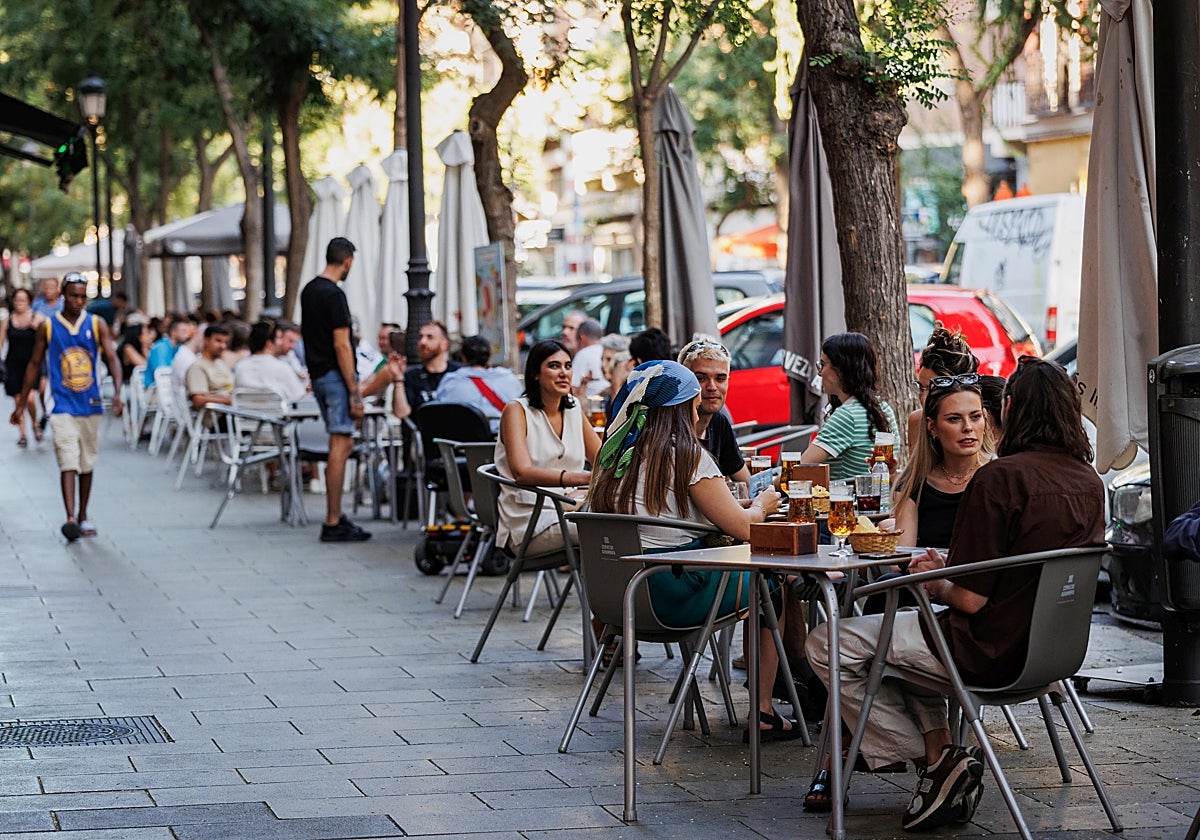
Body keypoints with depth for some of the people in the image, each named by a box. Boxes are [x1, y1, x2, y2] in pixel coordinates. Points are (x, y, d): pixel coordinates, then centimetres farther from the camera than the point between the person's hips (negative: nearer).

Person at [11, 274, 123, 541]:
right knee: (68, 463, -15)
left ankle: (83, 516, 26)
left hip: (91, 405, 3)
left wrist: (117, 392, -23)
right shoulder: (48, 327, 0)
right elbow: (35, 364, 9)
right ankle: (71, 518, -24)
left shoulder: (96, 324, 2)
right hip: (63, 406, -2)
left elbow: (111, 358, -7)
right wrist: (22, 402, 11)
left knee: (87, 463, 13)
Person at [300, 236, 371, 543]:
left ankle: (336, 516, 17)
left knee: (344, 444, 16)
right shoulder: (334, 295, -16)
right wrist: (354, 393, -17)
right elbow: (341, 346, -19)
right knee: (339, 449, -6)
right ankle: (333, 524, -5)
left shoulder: (309, 290, 12)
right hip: (335, 377, -9)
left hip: (317, 375, 10)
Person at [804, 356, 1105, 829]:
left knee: (826, 645, 3)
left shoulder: (1000, 477, -22)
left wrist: (935, 585, 1)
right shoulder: (1090, 483, 3)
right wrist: (949, 568, 14)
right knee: (907, 627, 32)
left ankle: (935, 759, 2)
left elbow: (970, 599, -21)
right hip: (1047, 648, 9)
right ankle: (937, 746, 15)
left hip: (991, 652, -9)